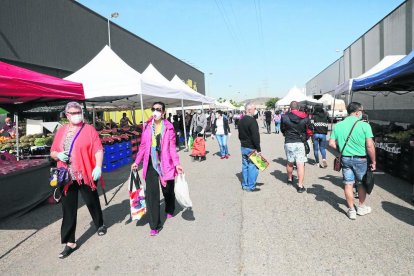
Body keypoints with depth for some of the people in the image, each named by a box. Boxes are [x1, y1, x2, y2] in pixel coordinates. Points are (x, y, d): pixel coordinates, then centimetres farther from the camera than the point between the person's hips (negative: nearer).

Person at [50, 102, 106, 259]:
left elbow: (98, 150, -9)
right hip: (67, 177, 3)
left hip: (86, 175, -3)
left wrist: (98, 167, -21)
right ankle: (70, 242, 15)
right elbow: (52, 152, 15)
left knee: (92, 202, 14)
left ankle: (100, 225, 41)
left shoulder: (89, 129, -3)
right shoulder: (61, 131, 9)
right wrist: (58, 155, -8)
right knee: (68, 209, 5)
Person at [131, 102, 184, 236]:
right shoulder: (147, 126, 3)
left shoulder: (168, 127, -5)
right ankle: (155, 225, 6)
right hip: (151, 163, 2)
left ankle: (169, 210, 48)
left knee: (168, 189, 16)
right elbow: (143, 146, 8)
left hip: (165, 163, -1)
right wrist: (137, 162, 5)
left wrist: (177, 163, -16)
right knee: (151, 193, -3)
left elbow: (172, 147, -7)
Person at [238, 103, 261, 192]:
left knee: (245, 166, 14)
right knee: (253, 167, -1)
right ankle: (251, 186, 4)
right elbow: (255, 136, -21)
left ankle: (245, 185, 23)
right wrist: (258, 149, -17)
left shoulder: (241, 120, 11)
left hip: (243, 147, 9)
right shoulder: (252, 120, -18)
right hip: (251, 148, -9)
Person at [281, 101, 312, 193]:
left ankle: (290, 179, 39)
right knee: (300, 164, -2)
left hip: (288, 143, 1)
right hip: (300, 143, -1)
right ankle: (300, 185, -5)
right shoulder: (305, 117, -2)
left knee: (290, 163, 19)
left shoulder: (285, 117, -5)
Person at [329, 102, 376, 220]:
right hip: (360, 159, -2)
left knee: (348, 184, 9)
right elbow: (370, 146, -15)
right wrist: (373, 161, -5)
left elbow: (331, 143, -1)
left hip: (345, 159, 3)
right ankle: (361, 208, 33)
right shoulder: (364, 125, -13)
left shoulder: (338, 125, -1)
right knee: (361, 184, 17)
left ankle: (351, 210, 18)